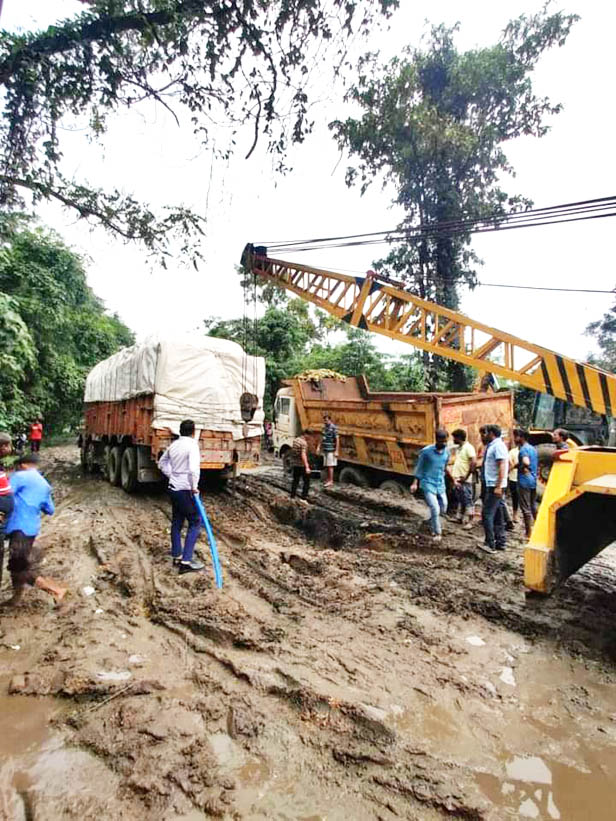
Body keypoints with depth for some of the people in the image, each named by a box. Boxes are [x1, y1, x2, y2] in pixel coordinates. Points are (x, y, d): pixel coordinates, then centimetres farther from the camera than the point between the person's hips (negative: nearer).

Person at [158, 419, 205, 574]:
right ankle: (186, 561, -2)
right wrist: (194, 487, -17)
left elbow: (162, 464, 22)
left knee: (177, 522, 17)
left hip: (173, 488, 8)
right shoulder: (192, 445, -16)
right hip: (185, 490, -8)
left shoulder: (173, 445, 9)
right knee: (195, 523, 0)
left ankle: (176, 556, 27)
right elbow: (194, 468, -28)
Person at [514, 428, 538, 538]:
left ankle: (528, 534, 3)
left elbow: (526, 462, -32)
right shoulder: (533, 448, 13)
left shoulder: (523, 449, -14)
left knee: (526, 508, -1)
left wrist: (521, 468, -13)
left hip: (524, 481, -9)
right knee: (533, 507, 20)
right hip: (533, 481, 9)